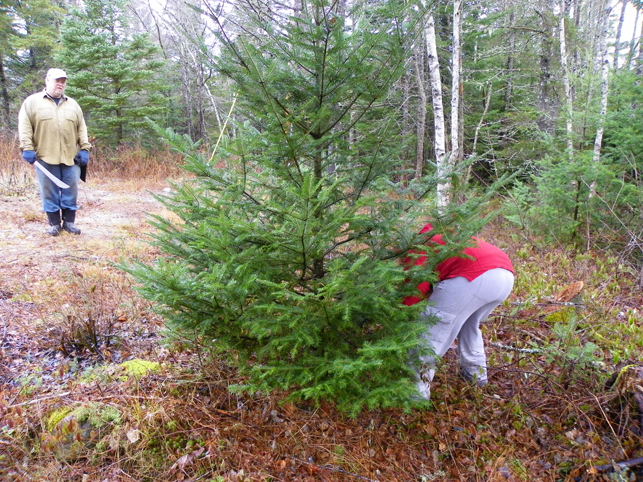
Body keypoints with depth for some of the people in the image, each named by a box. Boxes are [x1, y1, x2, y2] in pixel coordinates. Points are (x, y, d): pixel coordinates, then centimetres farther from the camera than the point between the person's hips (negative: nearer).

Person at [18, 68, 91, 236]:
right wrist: (27, 148, -10)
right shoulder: (32, 101, 5)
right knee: (49, 192, 3)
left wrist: (84, 149, 2)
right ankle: (54, 224, 11)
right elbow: (25, 126, -1)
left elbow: (81, 128, 11)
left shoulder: (73, 104, 14)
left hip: (70, 157, 2)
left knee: (71, 191, 4)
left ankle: (69, 222, 14)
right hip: (45, 157, -2)